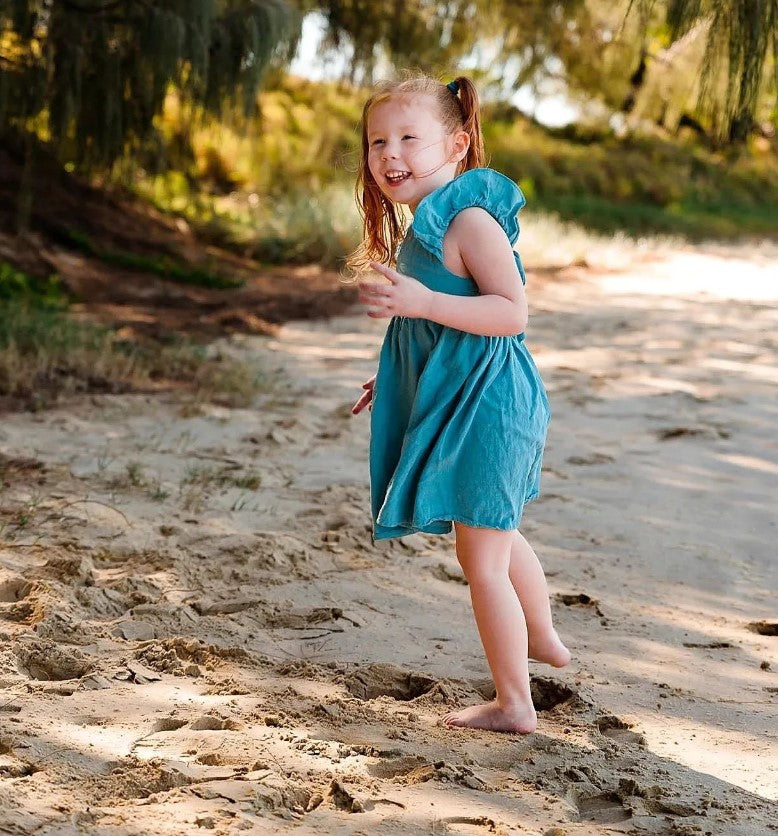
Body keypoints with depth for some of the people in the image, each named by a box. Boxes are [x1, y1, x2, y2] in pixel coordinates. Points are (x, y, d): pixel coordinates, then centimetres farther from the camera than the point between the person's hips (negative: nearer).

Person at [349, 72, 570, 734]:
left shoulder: (470, 220, -21)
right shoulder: (424, 226, 11)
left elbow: (513, 312, -29)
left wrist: (421, 302, -36)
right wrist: (394, 380, 21)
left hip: (485, 411, -11)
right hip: (460, 407, 11)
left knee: (481, 560, -3)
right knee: (500, 538, 29)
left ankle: (514, 704, 8)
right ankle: (543, 640, 50)